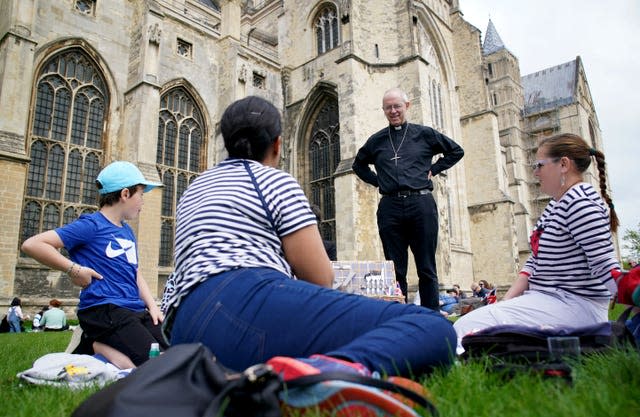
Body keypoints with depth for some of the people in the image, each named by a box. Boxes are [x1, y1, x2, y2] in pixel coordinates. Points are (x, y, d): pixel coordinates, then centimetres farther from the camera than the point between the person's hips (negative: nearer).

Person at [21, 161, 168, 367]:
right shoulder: (92, 225, -4)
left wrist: (152, 305, 7)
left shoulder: (127, 231, 20)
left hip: (135, 310, 8)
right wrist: (75, 269, -11)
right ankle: (94, 344, -2)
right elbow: (31, 245, -10)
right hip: (104, 309, -8)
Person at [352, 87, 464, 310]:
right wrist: (376, 181, 14)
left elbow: (456, 151, 19)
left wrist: (433, 170, 8)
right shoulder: (376, 140, 14)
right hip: (390, 207, 2)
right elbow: (358, 164, 30)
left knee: (427, 269, 2)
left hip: (421, 204, -1)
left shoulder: (424, 134, 10)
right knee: (395, 270, 4)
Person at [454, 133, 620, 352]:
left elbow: (606, 266, -21)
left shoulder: (580, 203, -14)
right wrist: (506, 302, 6)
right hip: (544, 299, 10)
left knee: (470, 326, -24)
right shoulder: (555, 204, 17)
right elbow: (535, 261, 16)